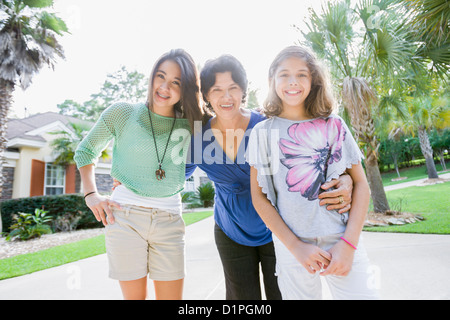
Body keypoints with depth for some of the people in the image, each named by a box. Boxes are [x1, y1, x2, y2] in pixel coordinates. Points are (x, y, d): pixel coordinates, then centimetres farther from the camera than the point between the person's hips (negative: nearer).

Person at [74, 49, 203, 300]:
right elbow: (85, 151, 10)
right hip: (124, 216, -2)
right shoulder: (123, 113, -2)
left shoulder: (190, 124, 3)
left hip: (169, 220, 2)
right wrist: (91, 195, 0)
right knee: (134, 296, 7)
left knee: (172, 296, 8)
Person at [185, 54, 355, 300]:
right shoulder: (197, 138, -12)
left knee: (282, 294, 9)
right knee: (242, 296, 14)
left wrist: (345, 181, -31)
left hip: (276, 231, -1)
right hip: (232, 234, 2)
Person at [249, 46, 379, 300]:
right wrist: (296, 246, -8)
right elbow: (259, 196, -2)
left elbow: (361, 185, 3)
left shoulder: (334, 125, 3)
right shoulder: (263, 132, 0)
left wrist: (348, 243, -7)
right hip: (291, 244, -1)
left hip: (342, 240, 1)